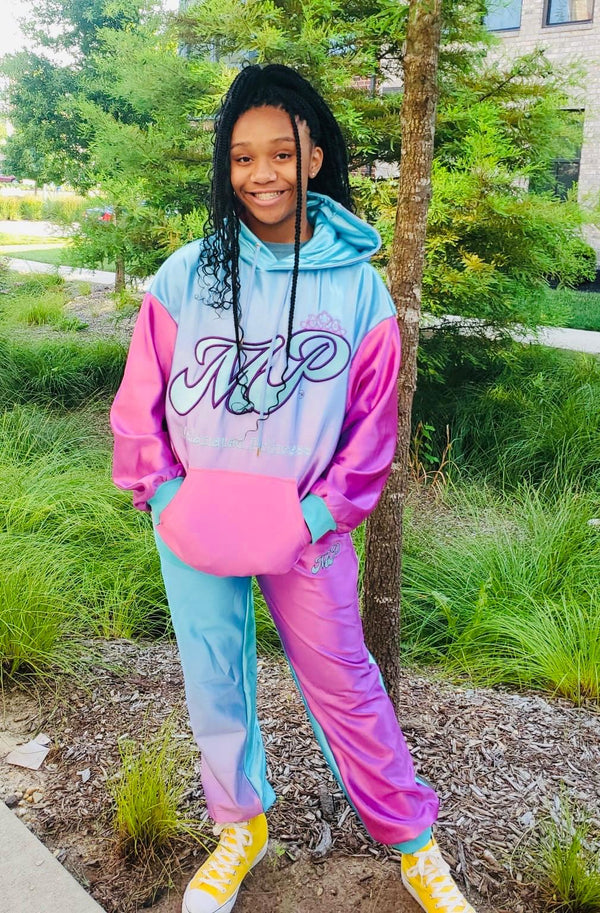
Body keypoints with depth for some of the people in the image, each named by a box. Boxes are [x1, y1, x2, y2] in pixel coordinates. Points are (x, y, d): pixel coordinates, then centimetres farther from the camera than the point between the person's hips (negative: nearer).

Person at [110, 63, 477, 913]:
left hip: (308, 530, -1)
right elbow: (140, 398, 2)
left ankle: (410, 836, 34)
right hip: (195, 526, 2)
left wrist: (325, 509, -9)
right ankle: (241, 825, 41)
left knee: (345, 682, 11)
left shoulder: (356, 282, -6)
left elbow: (374, 413, -2)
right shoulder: (187, 274, -5)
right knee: (214, 684, 16)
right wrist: (164, 490, -6)